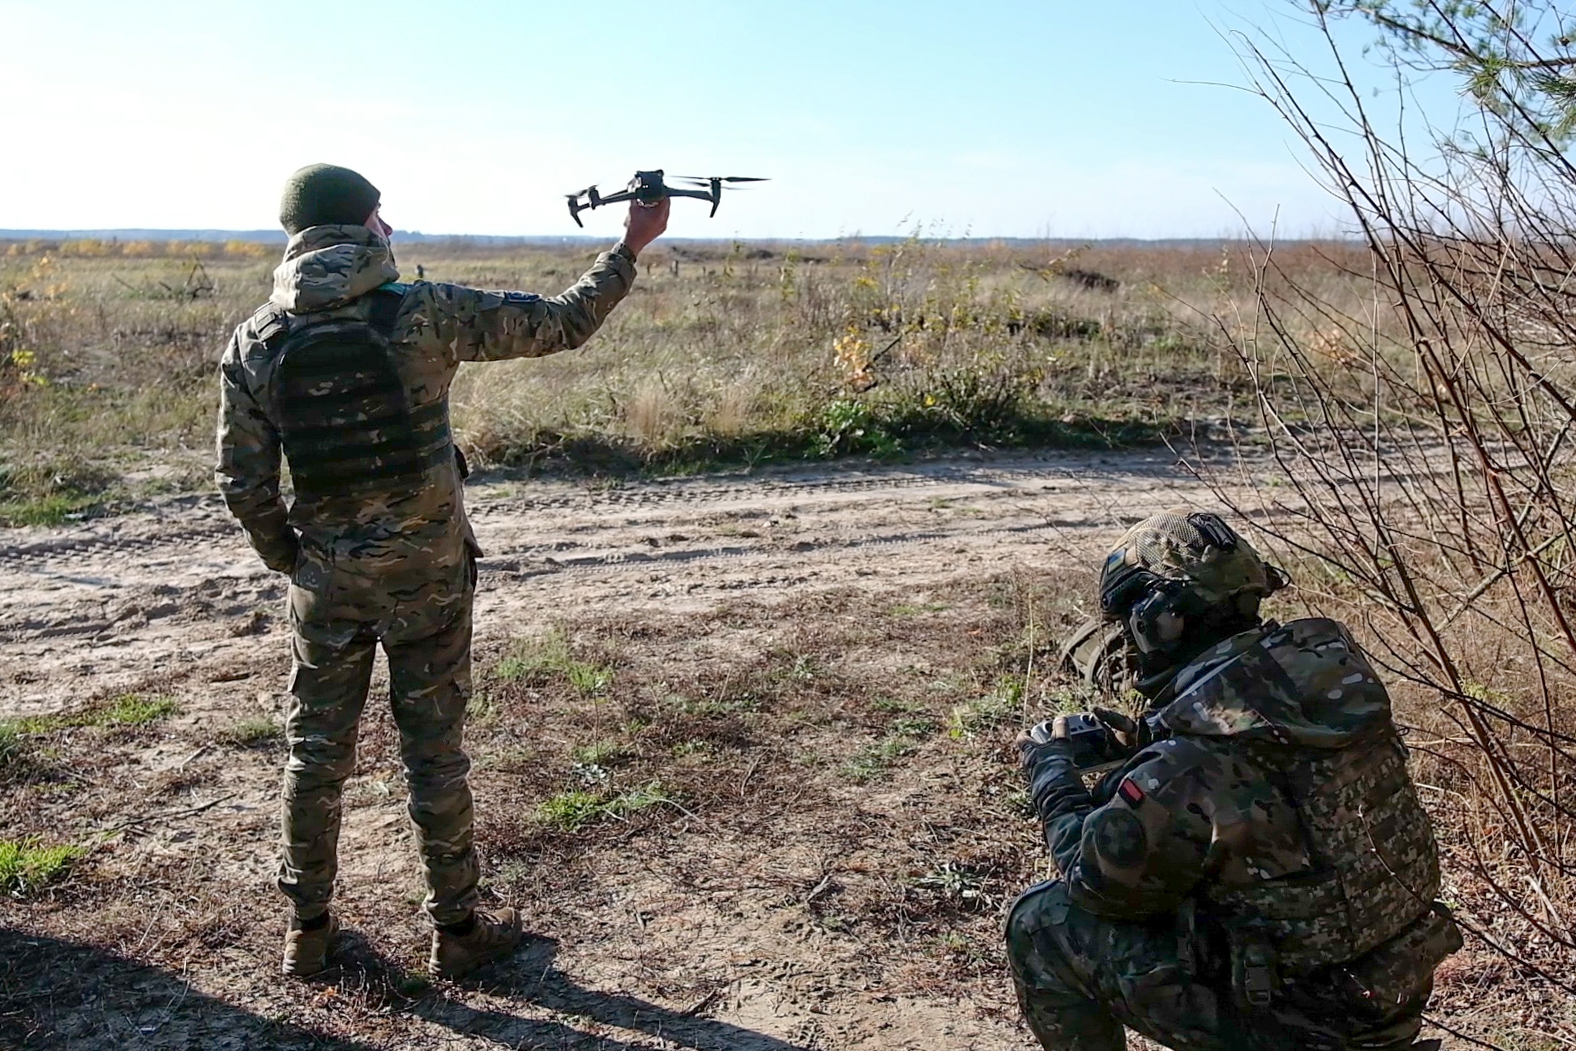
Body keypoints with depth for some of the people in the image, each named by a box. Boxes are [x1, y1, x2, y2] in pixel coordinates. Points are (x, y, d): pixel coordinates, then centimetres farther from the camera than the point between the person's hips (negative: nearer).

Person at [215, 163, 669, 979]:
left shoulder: (254, 342, -4)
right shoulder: (425, 313, -13)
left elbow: (242, 481, -1)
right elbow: (563, 324, -6)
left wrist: (290, 561, 14)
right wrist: (631, 247, 7)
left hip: (325, 576, 3)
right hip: (426, 572, -2)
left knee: (316, 750, 16)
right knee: (433, 751, 9)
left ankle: (307, 927, 30)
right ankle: (455, 928, 23)